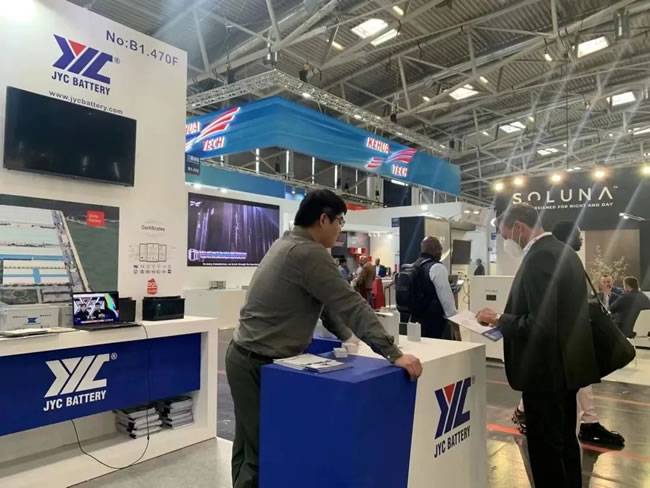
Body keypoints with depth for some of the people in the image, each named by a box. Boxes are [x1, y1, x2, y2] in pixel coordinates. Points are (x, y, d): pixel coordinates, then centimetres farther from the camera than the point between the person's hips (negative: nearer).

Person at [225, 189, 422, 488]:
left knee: (248, 445, 19)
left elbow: (325, 301, 17)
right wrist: (393, 354, -23)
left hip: (246, 356, 10)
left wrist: (344, 336, 22)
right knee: (263, 452, 1)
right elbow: (350, 304, -24)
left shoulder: (288, 243, 12)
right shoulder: (309, 253, -20)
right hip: (259, 364, -10)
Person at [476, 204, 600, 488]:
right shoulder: (563, 251, 9)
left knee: (545, 447, 5)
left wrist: (499, 320, -14)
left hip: (547, 370, -10)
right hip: (566, 364, 10)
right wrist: (507, 319, 10)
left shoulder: (540, 257, -22)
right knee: (565, 441, 22)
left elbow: (540, 325, -28)